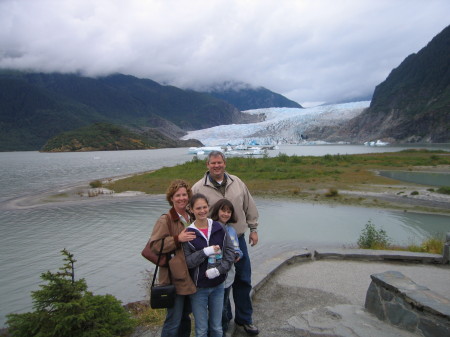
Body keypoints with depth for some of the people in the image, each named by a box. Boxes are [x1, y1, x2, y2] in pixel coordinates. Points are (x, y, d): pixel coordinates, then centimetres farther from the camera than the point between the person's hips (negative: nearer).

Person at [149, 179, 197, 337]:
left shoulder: (192, 218, 10)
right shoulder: (165, 220, -13)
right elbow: (154, 245, -19)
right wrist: (177, 239, -26)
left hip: (190, 275, 7)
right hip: (175, 277, -7)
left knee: (185, 316, 22)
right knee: (173, 321, 1)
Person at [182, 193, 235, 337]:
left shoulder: (219, 228, -4)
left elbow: (230, 252, -3)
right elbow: (186, 261, -12)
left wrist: (218, 269, -16)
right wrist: (205, 252, -24)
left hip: (218, 285, 2)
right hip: (198, 287, -2)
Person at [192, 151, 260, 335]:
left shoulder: (237, 183, 2)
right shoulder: (198, 188, -8)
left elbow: (250, 207, 10)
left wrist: (253, 229, 9)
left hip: (238, 239, 3)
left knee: (243, 280, 14)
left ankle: (244, 318, 33)